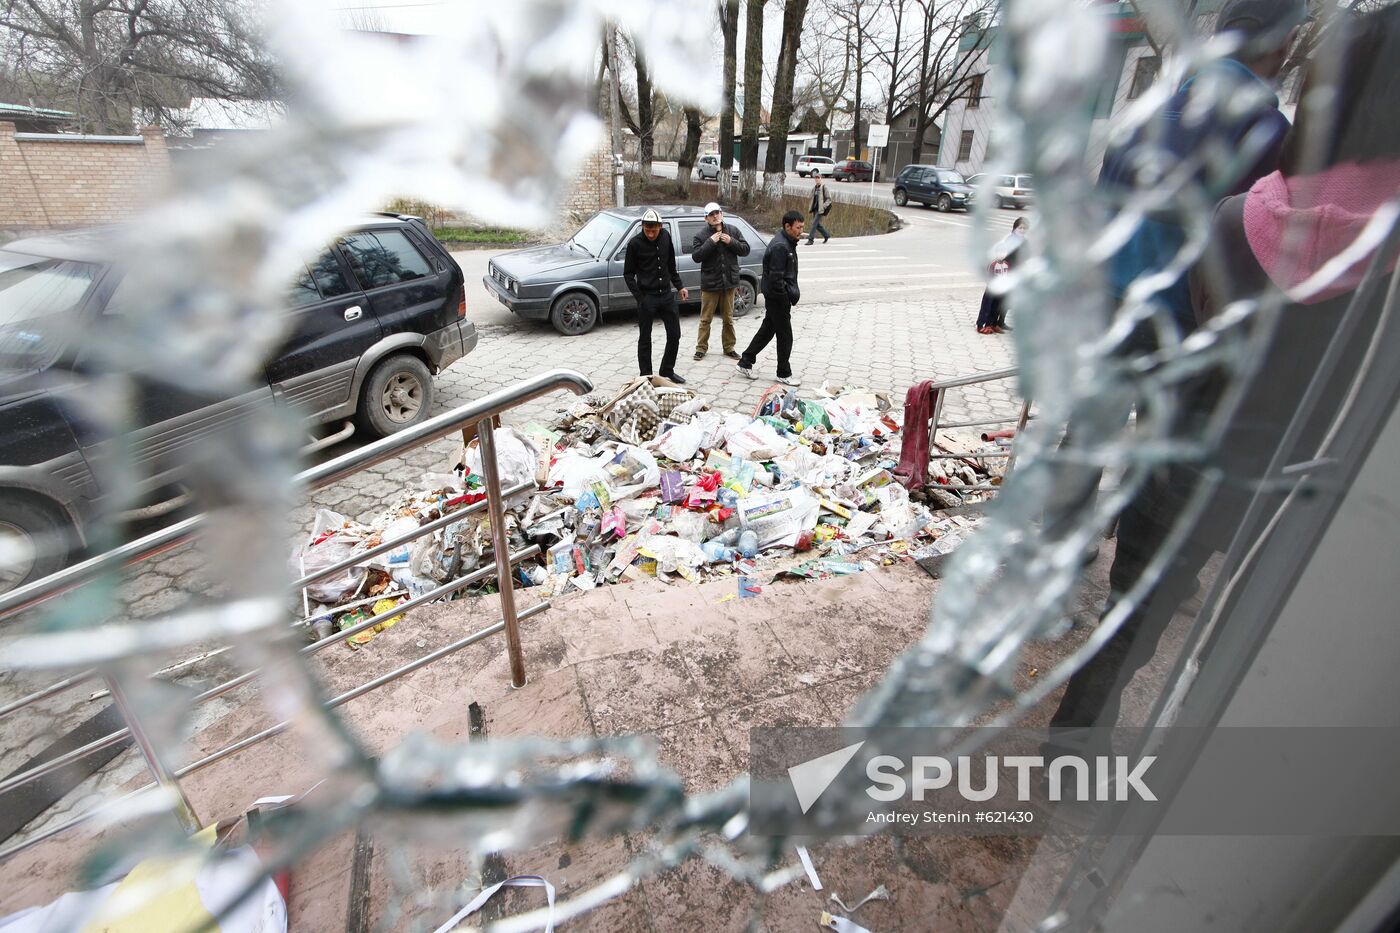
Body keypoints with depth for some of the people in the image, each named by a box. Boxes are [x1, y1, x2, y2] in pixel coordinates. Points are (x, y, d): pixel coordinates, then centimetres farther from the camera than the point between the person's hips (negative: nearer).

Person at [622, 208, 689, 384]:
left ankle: (667, 371, 25)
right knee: (645, 339, 4)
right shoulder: (635, 243, -10)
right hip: (646, 297, -4)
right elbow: (628, 273, -4)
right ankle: (646, 376, 16)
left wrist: (679, 287, 13)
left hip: (667, 295, 5)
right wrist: (639, 297, -12)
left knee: (674, 335, 9)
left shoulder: (666, 236, 3)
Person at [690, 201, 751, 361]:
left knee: (728, 318, 12)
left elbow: (746, 249, 2)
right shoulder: (701, 236, -4)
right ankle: (701, 348, 15)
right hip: (710, 283, -2)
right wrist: (710, 242, -21)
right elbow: (696, 256, -15)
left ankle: (729, 347, 23)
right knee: (706, 319, 5)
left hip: (729, 282, 3)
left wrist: (731, 242, -13)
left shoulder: (733, 231, 4)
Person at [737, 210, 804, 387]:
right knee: (785, 335, 0)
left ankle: (745, 362, 25)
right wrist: (788, 296, -17)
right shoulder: (780, 246, -21)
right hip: (778, 297, -10)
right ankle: (784, 374, 12)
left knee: (767, 329, 17)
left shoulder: (788, 243, 13)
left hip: (775, 297, 10)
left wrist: (793, 293, 11)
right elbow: (776, 278, -24)